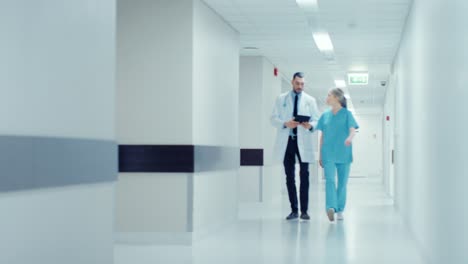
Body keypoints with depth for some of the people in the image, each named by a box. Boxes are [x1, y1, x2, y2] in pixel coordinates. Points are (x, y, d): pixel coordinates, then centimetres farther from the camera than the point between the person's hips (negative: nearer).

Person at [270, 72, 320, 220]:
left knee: (304, 175, -4)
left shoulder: (310, 100, 9)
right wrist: (285, 124, -16)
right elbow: (274, 119, 4)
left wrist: (310, 125, -18)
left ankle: (304, 210, 0)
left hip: (303, 141, -1)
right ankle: (294, 210, 10)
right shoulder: (281, 99, 9)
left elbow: (316, 120, 5)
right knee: (289, 176, 4)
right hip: (287, 141, 1)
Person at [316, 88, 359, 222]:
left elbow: (353, 130, -11)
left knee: (342, 182, 6)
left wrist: (349, 138, -35)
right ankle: (331, 207, -28)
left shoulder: (347, 114, 2)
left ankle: (340, 210, 16)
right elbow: (322, 136, 15)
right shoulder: (325, 115, 11)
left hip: (343, 154, -1)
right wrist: (320, 155, 14)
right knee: (329, 180, -15)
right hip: (328, 154, 1)